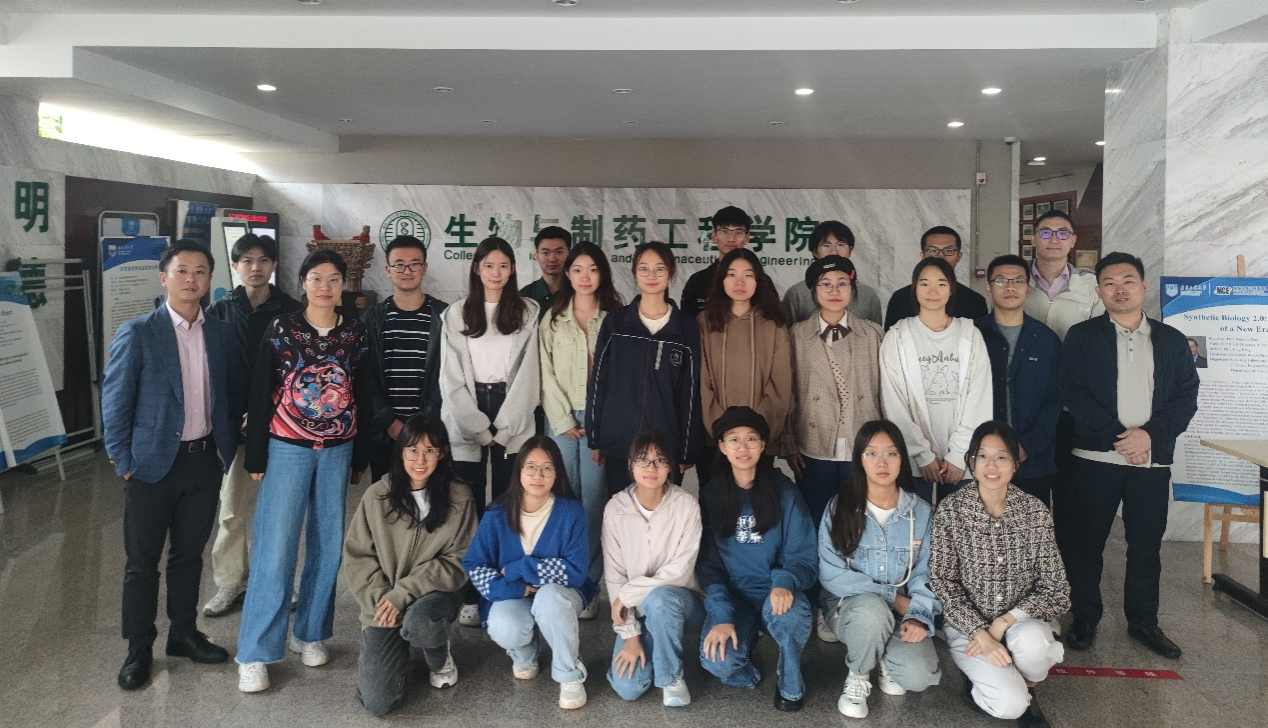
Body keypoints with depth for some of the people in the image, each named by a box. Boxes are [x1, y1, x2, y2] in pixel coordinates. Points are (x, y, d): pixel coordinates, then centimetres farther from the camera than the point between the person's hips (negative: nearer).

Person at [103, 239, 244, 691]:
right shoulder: (137, 333, -8)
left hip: (205, 461, 4)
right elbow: (114, 403, -6)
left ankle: (183, 634, 30)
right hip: (154, 463, -3)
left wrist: (227, 447, 6)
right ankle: (139, 649, 21)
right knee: (142, 559, 7)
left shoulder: (222, 334, 4)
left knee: (189, 553, 16)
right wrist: (124, 463, -7)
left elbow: (233, 395, 12)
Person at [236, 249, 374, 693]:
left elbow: (365, 398, 9)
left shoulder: (355, 334, 5)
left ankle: (311, 632, 23)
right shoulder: (281, 329, -2)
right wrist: (256, 457, -4)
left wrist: (361, 457, 7)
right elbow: (260, 395, -2)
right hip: (287, 449, -3)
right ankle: (255, 654, 2)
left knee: (328, 543, 7)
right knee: (275, 546, -5)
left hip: (337, 451, 3)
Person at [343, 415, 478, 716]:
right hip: (384, 602, 1)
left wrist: (403, 593, -17)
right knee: (377, 701, -13)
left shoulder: (458, 497, -7)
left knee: (418, 622, -38)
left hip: (435, 594, -1)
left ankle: (440, 657, 2)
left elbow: (459, 562, -9)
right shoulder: (377, 496, -4)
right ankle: (398, 652, 23)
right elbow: (356, 557, 1)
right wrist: (380, 599, -14)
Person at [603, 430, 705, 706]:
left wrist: (627, 594, -18)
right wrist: (629, 633, -11)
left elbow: (680, 571, -18)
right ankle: (645, 643, 17)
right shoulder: (616, 508, -7)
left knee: (658, 598, -37)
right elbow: (614, 576, -6)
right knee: (627, 688, -17)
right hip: (637, 611, 2)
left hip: (679, 603, -2)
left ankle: (672, 677, -12)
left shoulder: (686, 505, -13)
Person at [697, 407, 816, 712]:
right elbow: (707, 563, -2)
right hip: (732, 597, 0)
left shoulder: (784, 492, -3)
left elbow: (803, 556, -5)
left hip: (776, 595, 0)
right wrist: (721, 616, -17)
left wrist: (785, 583, -29)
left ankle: (791, 685, -4)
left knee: (789, 615, -36)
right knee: (717, 661, -28)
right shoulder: (710, 494, 0)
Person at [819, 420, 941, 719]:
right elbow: (831, 574, -13)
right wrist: (894, 597, -16)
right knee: (872, 607, -38)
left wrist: (919, 616, -23)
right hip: (849, 607, -2)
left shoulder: (921, 512, -2)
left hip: (900, 613, 2)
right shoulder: (839, 508, -8)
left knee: (919, 676, -26)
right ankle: (857, 677, -7)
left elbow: (925, 574, -4)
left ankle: (887, 659, 12)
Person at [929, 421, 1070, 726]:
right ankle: (984, 681, 12)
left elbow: (1055, 589, -8)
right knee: (1010, 703, -24)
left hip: (1019, 621, 2)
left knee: (1031, 641, -34)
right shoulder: (951, 510, -11)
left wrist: (1004, 623, -19)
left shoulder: (1035, 511, -8)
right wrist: (981, 634, -21)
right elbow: (944, 584, -9)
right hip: (968, 625, -2)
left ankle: (1027, 687, 0)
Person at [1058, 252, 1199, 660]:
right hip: (1095, 458, -2)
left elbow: (1187, 397, 4)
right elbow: (1073, 394, -6)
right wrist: (1116, 437, -14)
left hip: (1153, 460, 2)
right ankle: (1085, 620, 18)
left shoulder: (1172, 341, 10)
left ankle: (1143, 622, 24)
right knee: (1088, 544, 5)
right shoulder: (1081, 337, 2)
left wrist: (1150, 434, -12)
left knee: (1146, 546, 9)